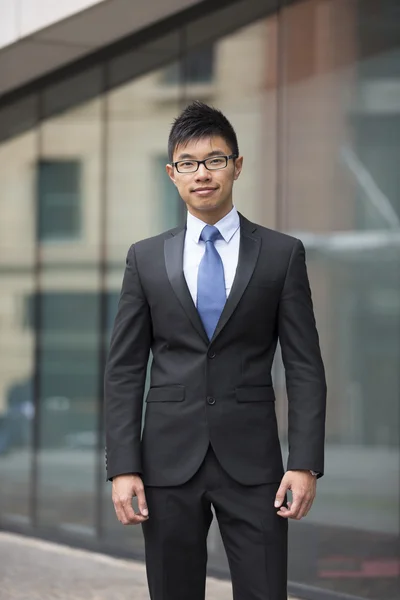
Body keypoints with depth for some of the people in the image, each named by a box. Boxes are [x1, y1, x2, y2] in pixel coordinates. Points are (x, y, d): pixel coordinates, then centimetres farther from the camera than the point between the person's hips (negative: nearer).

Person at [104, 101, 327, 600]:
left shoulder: (282, 254, 3)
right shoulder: (146, 259, 7)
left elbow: (305, 366, 1)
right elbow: (124, 369, 5)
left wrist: (305, 463, -8)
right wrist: (123, 467, -3)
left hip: (252, 463, -1)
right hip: (169, 461, 1)